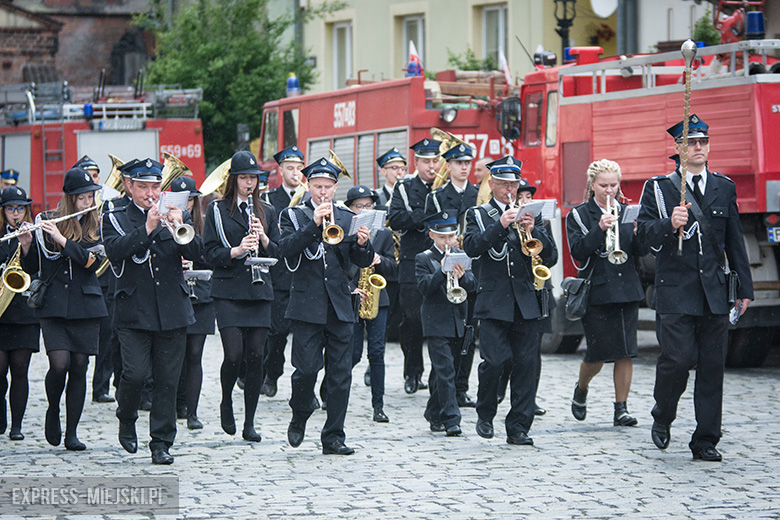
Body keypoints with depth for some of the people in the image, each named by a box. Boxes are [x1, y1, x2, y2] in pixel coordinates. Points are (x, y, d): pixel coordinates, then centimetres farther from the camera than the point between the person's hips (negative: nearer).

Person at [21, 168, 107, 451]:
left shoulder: (95, 228, 6)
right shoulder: (46, 223, 3)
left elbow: (94, 260, -11)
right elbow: (32, 267, 4)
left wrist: (62, 240, -18)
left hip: (85, 306, 2)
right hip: (53, 306, -2)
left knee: (79, 368, 0)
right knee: (59, 364, -15)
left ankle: (71, 433, 8)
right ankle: (53, 411, 13)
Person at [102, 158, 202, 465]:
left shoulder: (176, 215, 12)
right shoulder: (115, 219, 6)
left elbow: (195, 252, -1)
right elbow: (115, 252, -13)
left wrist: (180, 228, -19)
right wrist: (147, 229, -22)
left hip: (172, 311, 2)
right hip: (134, 311, -2)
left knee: (167, 379, 2)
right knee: (135, 373, -12)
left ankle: (161, 442, 9)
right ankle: (126, 420, 16)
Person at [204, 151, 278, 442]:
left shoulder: (266, 212, 13)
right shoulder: (217, 210, 3)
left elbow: (278, 254, 10)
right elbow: (210, 254, -2)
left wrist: (264, 240, -9)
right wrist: (236, 250, -18)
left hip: (259, 291, 3)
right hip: (228, 291, -3)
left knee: (256, 356, -1)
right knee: (233, 355, -13)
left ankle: (250, 423, 6)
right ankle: (226, 403, 16)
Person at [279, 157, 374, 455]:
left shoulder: (347, 218, 13)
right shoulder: (294, 216, 5)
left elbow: (363, 262, 7)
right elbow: (286, 249, -13)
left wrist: (362, 244, -15)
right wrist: (314, 224, -22)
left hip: (340, 306, 3)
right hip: (307, 305, -3)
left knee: (340, 374, 0)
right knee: (307, 368, -9)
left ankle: (333, 437, 5)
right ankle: (299, 417, 18)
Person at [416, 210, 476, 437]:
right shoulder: (423, 259, 0)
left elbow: (473, 285, 0)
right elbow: (424, 287, -14)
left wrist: (462, 277, -22)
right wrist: (443, 271, -27)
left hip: (458, 323, 5)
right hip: (436, 324, -5)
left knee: (448, 370, 11)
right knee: (445, 371, -12)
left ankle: (434, 414, 25)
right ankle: (451, 420, -16)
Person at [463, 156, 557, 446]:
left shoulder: (530, 214, 15)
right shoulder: (478, 215, 8)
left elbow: (549, 255, 7)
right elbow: (471, 247, -10)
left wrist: (533, 229, -10)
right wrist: (501, 225, -19)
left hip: (525, 302, 3)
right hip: (494, 301, -3)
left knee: (526, 363, -2)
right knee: (494, 361, -13)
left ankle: (518, 427, 4)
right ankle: (485, 414, 12)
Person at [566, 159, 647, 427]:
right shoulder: (579, 215, 1)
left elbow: (642, 251, 5)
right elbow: (578, 251, -12)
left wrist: (639, 233, -16)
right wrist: (600, 229, -24)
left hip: (627, 288, 3)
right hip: (597, 291, -3)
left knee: (626, 352, -2)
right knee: (598, 353, -4)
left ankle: (621, 410, 3)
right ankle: (581, 389, 27)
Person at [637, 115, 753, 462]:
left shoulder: (725, 188, 13)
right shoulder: (658, 188, 4)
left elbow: (735, 241, 15)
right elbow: (644, 233, -4)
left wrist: (745, 287, 12)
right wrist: (669, 224, -24)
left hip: (714, 293, 3)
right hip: (675, 291, -3)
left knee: (712, 366, 1)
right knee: (679, 358, -13)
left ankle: (705, 441, 7)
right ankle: (662, 417, 14)